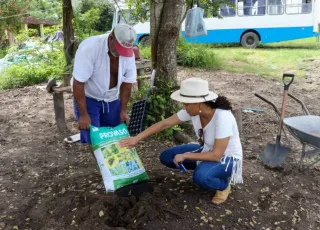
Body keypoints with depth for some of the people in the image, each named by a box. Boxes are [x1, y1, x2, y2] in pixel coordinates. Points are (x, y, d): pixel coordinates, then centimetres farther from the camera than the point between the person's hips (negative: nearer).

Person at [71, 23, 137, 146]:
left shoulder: (128, 52, -13)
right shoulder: (90, 47, -29)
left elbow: (127, 82, -2)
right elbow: (78, 83, -26)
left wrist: (123, 110, -2)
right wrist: (83, 114, -25)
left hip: (111, 99, 5)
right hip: (88, 98, -4)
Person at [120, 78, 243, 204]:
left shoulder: (223, 117, -35)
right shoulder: (193, 110, -16)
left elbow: (216, 155, -33)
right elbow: (165, 124, -11)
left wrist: (185, 156, -25)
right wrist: (137, 138, -13)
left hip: (227, 158, -6)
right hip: (207, 150, 7)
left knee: (201, 177, -37)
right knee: (166, 157, -4)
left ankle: (224, 185, -3)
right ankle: (203, 168, 11)